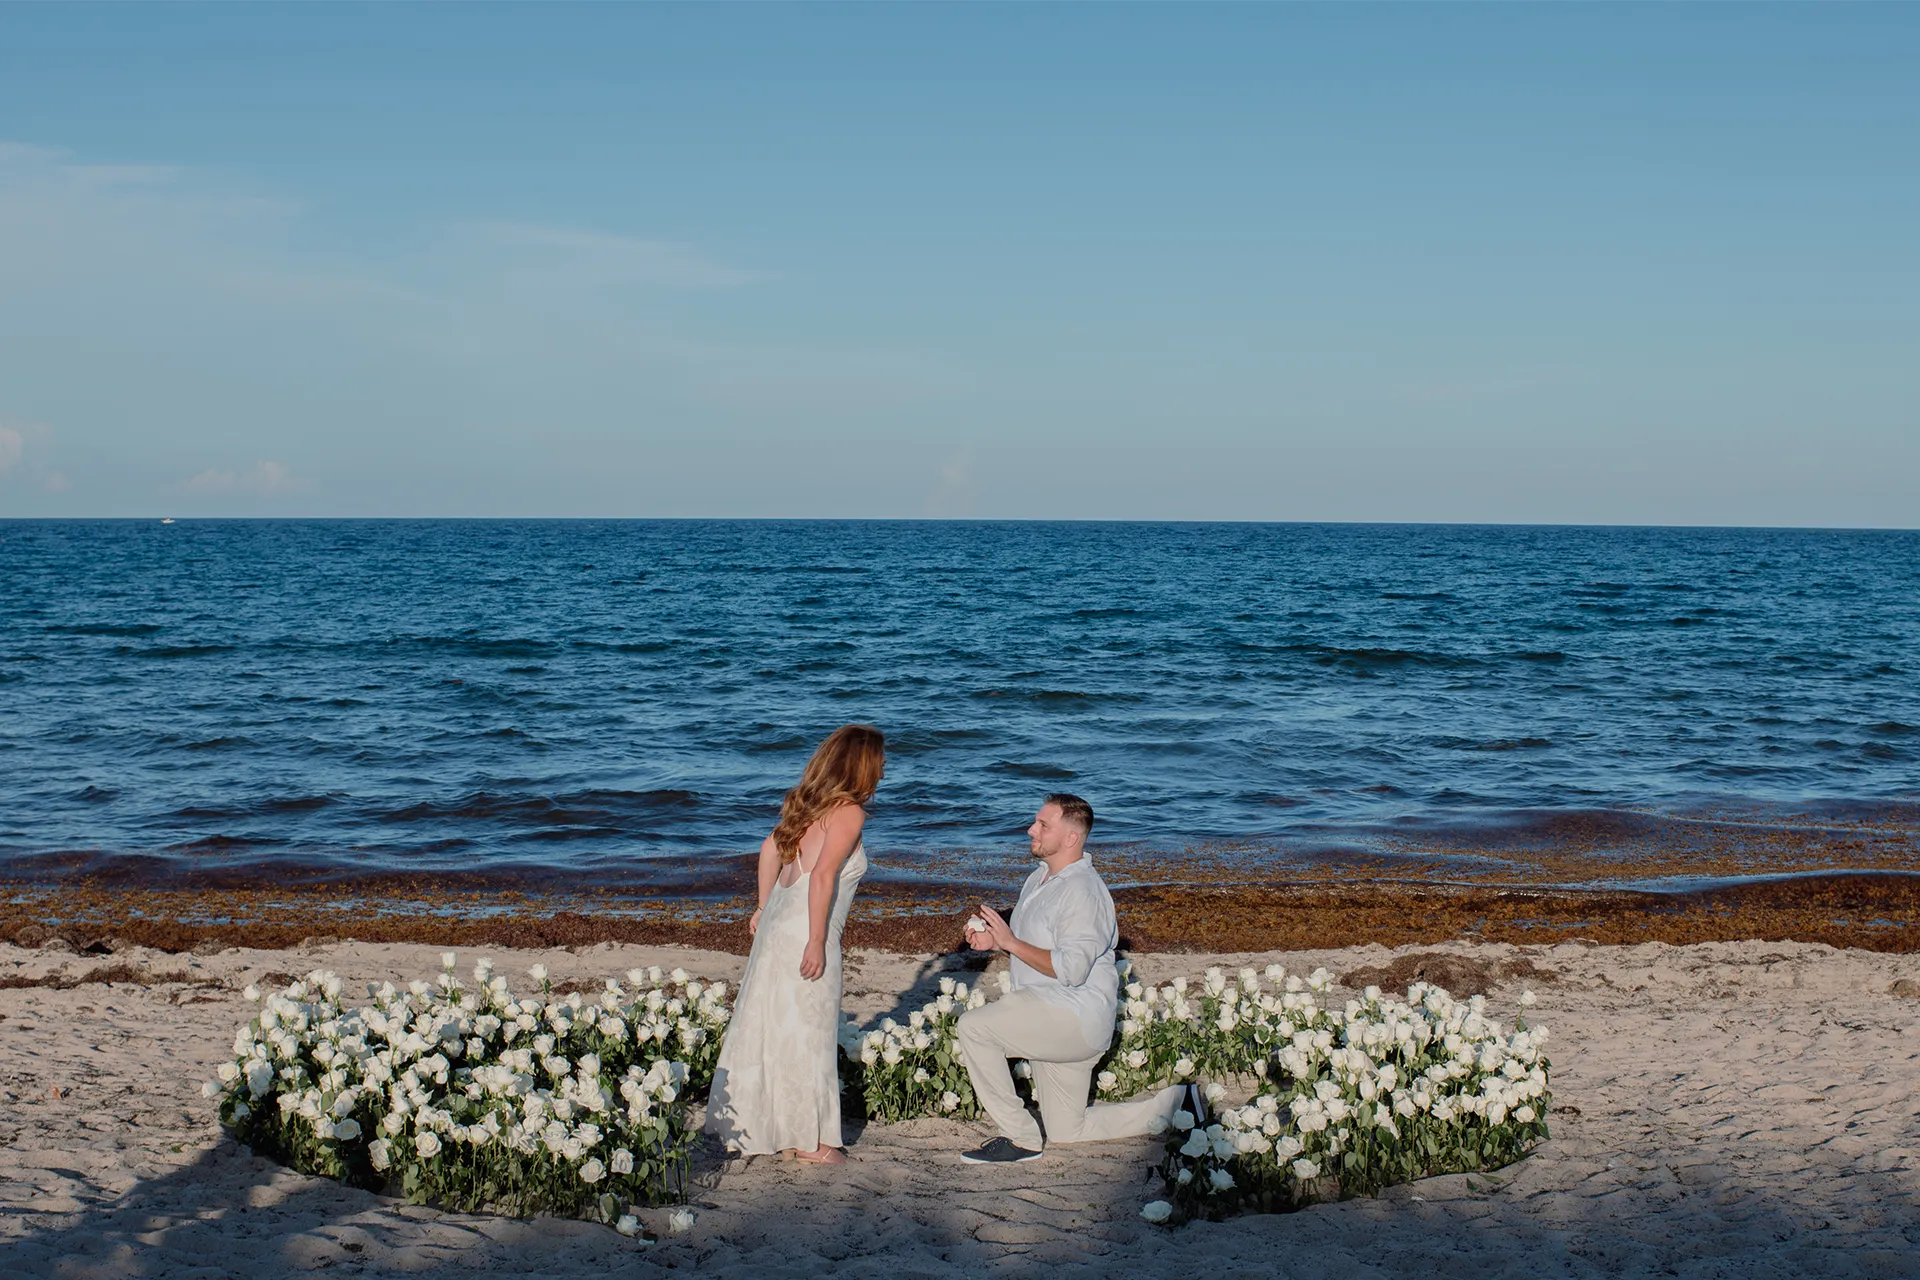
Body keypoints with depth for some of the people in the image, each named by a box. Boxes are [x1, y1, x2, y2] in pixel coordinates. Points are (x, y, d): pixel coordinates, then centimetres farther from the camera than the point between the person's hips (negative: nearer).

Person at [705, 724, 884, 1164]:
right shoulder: (849, 812, -13)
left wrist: (765, 907, 27)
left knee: (772, 1025, 16)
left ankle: (748, 1125, 26)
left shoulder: (812, 802, 12)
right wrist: (817, 943, -19)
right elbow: (822, 876, -21)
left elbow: (771, 846, 21)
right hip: (805, 932, -8)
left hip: (777, 923, 8)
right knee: (808, 1033, 2)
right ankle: (811, 1140, 11)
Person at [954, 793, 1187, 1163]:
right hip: (1049, 1024, 10)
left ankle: (1020, 1138, -14)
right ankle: (1174, 1104, 27)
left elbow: (1070, 969, -27)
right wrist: (994, 941, 3)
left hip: (1075, 1018, -10)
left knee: (973, 1026, -23)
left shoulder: (1082, 891, -18)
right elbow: (1033, 948, 24)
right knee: (1068, 1132, 15)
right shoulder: (1040, 878, 13)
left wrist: (1010, 942, -22)